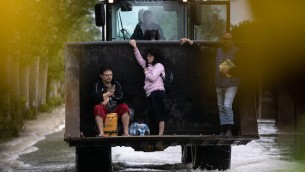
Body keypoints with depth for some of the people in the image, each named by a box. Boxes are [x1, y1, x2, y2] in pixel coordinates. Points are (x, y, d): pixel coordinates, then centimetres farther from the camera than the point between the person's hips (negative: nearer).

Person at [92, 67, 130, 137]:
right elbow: (95, 98, -17)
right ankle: (101, 133, -43)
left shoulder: (116, 84, 10)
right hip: (103, 110, -3)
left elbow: (120, 97, -3)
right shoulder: (97, 85, 0)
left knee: (124, 107, -23)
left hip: (115, 109, 3)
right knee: (97, 108, -33)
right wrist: (109, 94, -8)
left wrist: (108, 98, -14)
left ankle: (126, 132, -28)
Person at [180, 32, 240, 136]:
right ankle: (223, 130, 10)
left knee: (227, 106, -17)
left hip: (231, 84, -6)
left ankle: (229, 130, -14)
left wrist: (229, 70, -17)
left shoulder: (236, 52, -4)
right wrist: (189, 42, 23)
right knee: (221, 107, 6)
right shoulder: (217, 51, 11)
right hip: (219, 84, 6)